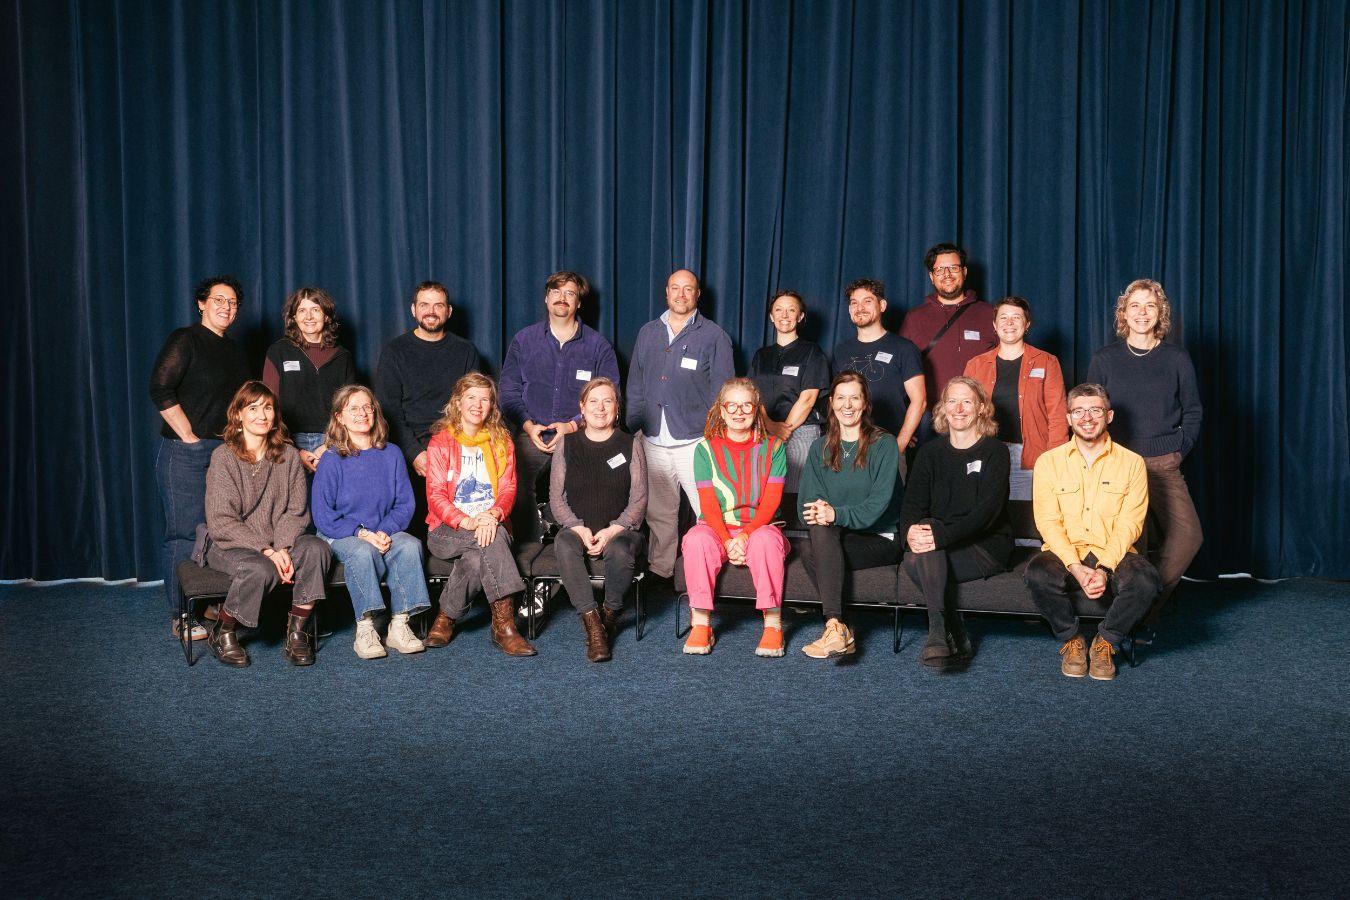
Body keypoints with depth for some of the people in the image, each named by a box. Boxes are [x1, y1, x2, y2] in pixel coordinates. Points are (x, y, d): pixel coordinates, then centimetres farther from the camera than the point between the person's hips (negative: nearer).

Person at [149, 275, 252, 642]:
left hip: (224, 451, 7)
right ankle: (182, 616, 1)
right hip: (185, 453, -7)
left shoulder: (234, 351, 18)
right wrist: (190, 437, -14)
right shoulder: (185, 340, -5)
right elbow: (160, 390, -15)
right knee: (185, 533, -5)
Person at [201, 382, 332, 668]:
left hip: (278, 542, 4)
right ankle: (222, 634, -9)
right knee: (261, 570, -36)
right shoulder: (224, 457, -7)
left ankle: (296, 633, -15)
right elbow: (221, 521, -13)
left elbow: (296, 511, 2)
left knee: (316, 548, -26)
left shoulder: (288, 455, 6)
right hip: (229, 545, -4)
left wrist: (283, 548, -18)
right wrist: (266, 550, -22)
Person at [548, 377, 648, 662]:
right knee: (564, 544, -34)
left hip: (620, 529, -1)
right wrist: (579, 529, -11)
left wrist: (612, 530, -14)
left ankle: (610, 615, -11)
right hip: (577, 528, 1)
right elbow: (556, 498, 6)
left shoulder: (631, 444, 7)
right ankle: (592, 624, -33)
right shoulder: (566, 444, 10)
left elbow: (639, 500, 1)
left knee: (620, 549, -36)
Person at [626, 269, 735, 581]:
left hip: (695, 442, -4)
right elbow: (635, 388, 17)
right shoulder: (648, 333, 13)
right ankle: (659, 572, 22)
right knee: (658, 513, 11)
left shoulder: (713, 336, 1)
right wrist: (632, 431, 9)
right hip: (653, 443, 4)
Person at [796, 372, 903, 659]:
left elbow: (880, 502, -12)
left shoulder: (884, 445, 0)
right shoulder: (820, 449, 15)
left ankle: (835, 628, -30)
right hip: (831, 538, 4)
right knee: (820, 528, -34)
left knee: (812, 553, -31)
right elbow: (807, 501, 4)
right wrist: (819, 512, -22)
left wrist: (837, 514, -29)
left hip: (878, 539, -3)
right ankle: (839, 630, -33)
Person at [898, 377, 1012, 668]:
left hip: (986, 548, -4)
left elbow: (987, 510, -15)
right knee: (918, 548, -32)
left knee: (918, 560, -31)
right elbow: (912, 504, 2)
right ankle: (956, 639, -26)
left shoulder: (995, 451, -1)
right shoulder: (930, 453, 14)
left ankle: (939, 633, -28)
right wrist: (910, 531, -23)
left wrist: (942, 535, -30)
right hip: (940, 550, 4)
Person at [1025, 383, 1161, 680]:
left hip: (1113, 556, 0)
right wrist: (1076, 568, -18)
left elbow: (1129, 525, -3)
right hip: (1064, 556, 0)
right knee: (1037, 574, -34)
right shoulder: (1049, 462, 7)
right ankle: (1071, 641, -5)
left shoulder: (1132, 463, 6)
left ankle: (1106, 642, -3)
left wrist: (1103, 569, -19)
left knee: (1145, 581, -32)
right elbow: (1048, 522, -2)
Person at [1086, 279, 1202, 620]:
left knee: (1188, 535, -13)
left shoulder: (1176, 358, 8)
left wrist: (1179, 450, 2)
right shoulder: (1104, 359, 7)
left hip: (1164, 464, 1)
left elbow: (1193, 411, 12)